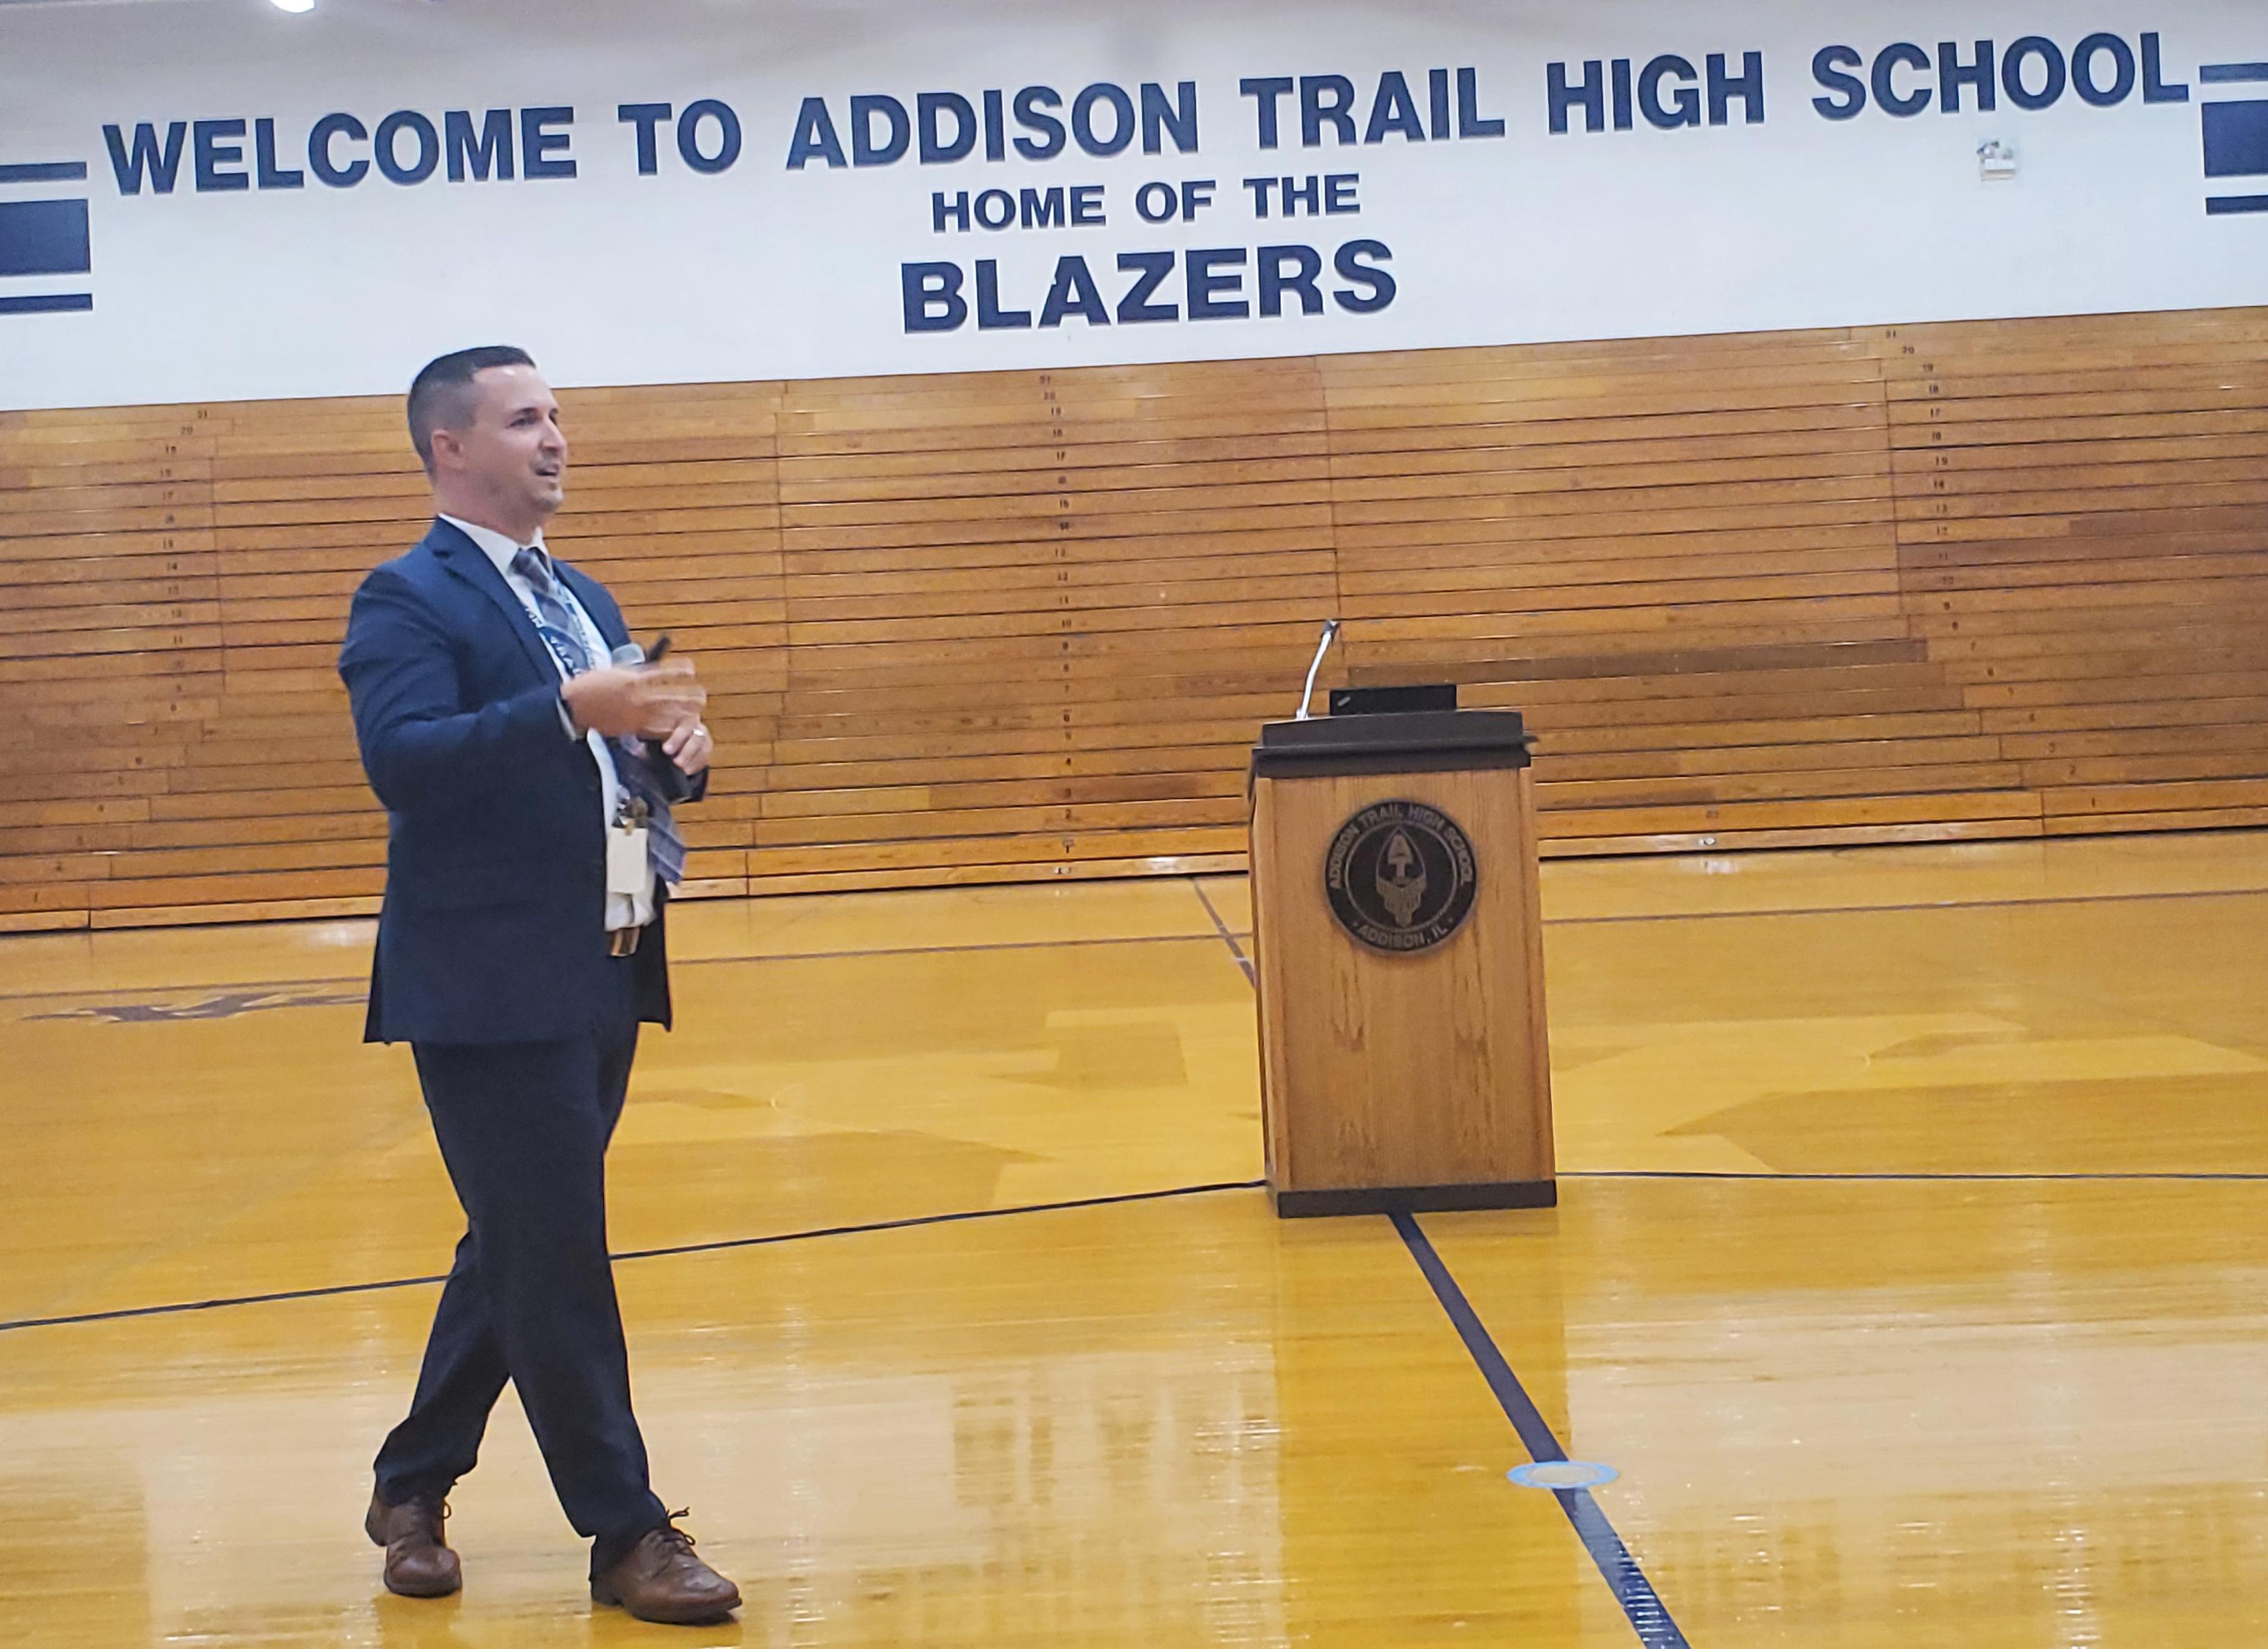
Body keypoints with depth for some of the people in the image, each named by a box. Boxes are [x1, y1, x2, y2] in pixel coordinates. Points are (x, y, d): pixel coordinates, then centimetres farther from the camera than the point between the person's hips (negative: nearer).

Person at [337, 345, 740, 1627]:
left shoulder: (584, 600, 18)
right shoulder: (410, 600, -8)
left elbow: (630, 767, 20)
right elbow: (401, 756, -24)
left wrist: (677, 748, -4)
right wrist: (571, 712, -33)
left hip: (604, 980, 9)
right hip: (491, 988, -9)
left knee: (522, 1249, 16)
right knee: (557, 1262, -4)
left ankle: (414, 1485, 32)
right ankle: (628, 1535, 6)